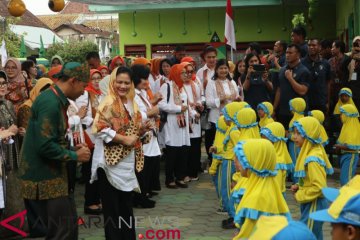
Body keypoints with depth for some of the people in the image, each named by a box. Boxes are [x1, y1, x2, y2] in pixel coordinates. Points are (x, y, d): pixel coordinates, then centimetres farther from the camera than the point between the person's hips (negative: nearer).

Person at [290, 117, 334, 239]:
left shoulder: (312, 159, -24)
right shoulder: (308, 152, 6)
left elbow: (319, 187, -28)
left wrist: (299, 196, -16)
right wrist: (298, 187, 4)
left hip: (314, 204, -10)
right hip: (310, 203, 10)